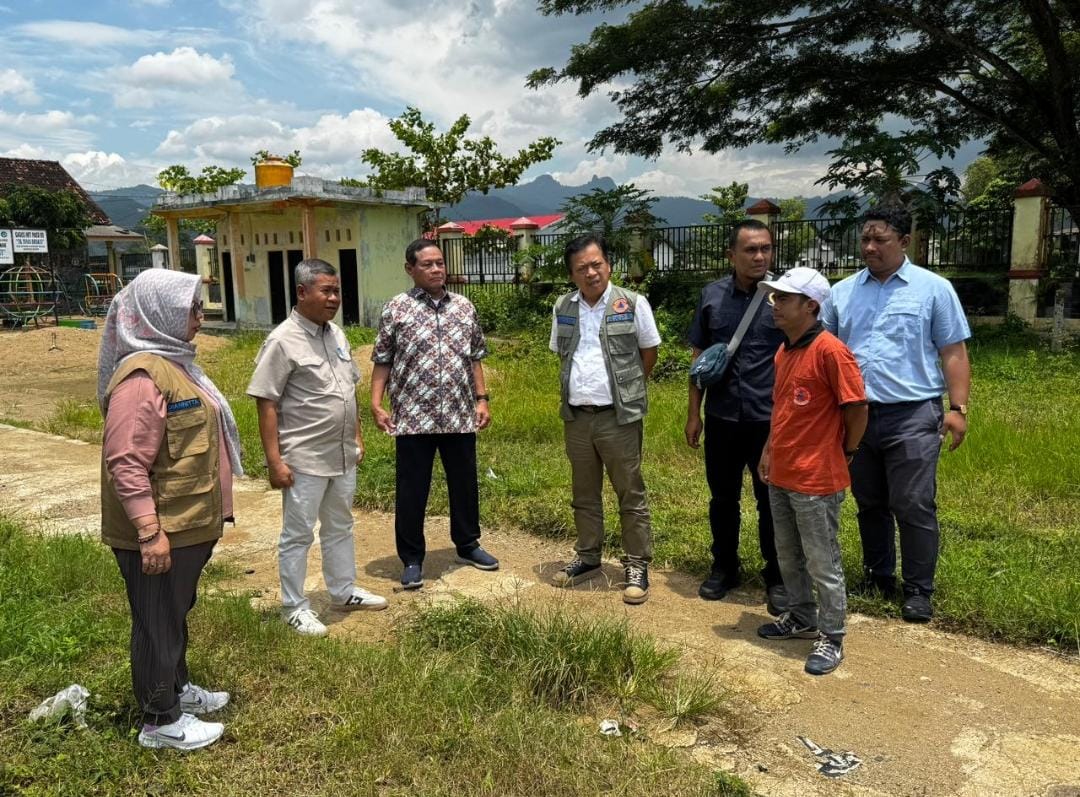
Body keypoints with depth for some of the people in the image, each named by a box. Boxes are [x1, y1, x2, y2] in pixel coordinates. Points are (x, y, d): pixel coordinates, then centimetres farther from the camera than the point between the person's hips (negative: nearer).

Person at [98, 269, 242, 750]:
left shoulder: (172, 362, 10)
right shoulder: (142, 377, -23)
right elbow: (125, 464, -26)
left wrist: (206, 514, 24)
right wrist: (150, 532, -27)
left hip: (188, 522, 10)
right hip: (159, 531, -10)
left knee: (176, 612, 23)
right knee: (158, 621, 5)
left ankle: (177, 688, 41)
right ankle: (160, 722, 20)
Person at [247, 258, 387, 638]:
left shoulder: (336, 334, 7)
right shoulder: (282, 341, -16)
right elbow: (266, 405, -17)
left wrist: (357, 437, 16)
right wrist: (275, 461, -19)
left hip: (342, 454, 8)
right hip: (303, 459, -8)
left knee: (340, 527, 20)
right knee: (298, 534, 6)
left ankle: (344, 591, 35)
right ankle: (294, 607, 20)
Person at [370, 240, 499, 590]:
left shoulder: (464, 307, 8)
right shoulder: (396, 309, -2)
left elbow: (475, 358, 13)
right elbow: (382, 361, 0)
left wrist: (482, 399, 6)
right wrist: (376, 404, -9)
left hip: (460, 416, 3)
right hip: (413, 417, -3)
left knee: (465, 484, 15)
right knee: (411, 491, 5)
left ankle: (467, 545, 34)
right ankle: (412, 559, 19)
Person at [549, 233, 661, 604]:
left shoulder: (632, 304, -6)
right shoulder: (563, 308, 7)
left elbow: (649, 353, 2)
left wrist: (626, 389, 6)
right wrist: (580, 387, 12)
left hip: (619, 417, -4)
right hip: (576, 416, 5)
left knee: (631, 494, 4)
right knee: (584, 494, 16)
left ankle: (637, 566, 14)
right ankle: (587, 557, 30)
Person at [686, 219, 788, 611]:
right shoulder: (712, 296, 3)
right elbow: (700, 357, 9)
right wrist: (694, 412, 7)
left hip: (771, 419, -3)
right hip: (722, 417, 3)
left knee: (773, 500, 8)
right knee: (723, 497, 15)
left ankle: (777, 577, 24)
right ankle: (724, 567, 33)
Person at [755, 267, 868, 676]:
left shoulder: (829, 351, -18)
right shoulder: (784, 350, 8)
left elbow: (857, 408, -15)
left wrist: (845, 452, -2)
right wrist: (770, 450, 13)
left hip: (815, 481, -9)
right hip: (780, 476, 9)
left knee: (822, 564, 5)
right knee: (788, 558, 21)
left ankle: (831, 639, 20)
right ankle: (801, 618, 40)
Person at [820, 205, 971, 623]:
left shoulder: (934, 289, 1)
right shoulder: (842, 292, 8)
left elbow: (953, 353, 0)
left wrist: (958, 407, -9)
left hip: (912, 416, -3)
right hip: (856, 415, 4)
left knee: (914, 507, 0)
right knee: (870, 505, 15)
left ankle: (918, 591, 14)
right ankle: (878, 576, 31)